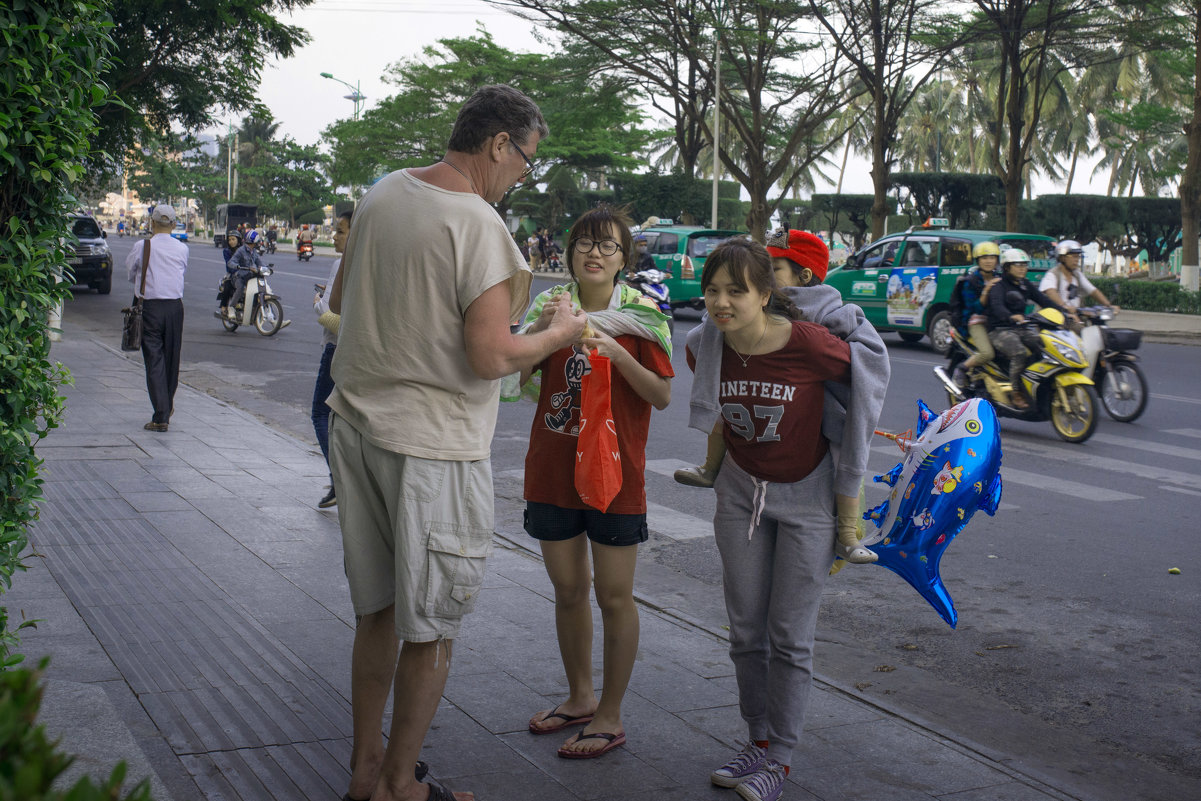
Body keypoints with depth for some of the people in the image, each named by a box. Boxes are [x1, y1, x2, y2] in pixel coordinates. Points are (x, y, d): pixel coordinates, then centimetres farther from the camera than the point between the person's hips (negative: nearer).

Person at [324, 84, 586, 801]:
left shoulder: (382, 194, 7)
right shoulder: (479, 225, -18)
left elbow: (340, 300, 19)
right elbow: (491, 358, -21)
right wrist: (559, 335, -4)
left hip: (358, 425, 8)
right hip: (432, 446, -8)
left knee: (378, 612, 19)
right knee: (431, 629, 7)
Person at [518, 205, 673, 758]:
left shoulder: (641, 315, -5)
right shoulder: (551, 305, 3)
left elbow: (662, 396, -7)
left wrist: (618, 354, -22)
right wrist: (541, 330, -21)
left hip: (615, 473, -3)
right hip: (553, 471, 4)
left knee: (613, 597, 3)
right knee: (568, 591, 15)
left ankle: (610, 716, 16)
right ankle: (580, 697, 33)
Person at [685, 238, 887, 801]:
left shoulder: (808, 344, -26)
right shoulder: (704, 347, -12)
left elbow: (870, 378, -6)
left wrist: (851, 454, 2)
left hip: (806, 497, -4)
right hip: (740, 492, 4)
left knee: (789, 637, 0)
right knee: (745, 632, 9)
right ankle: (758, 740, 26)